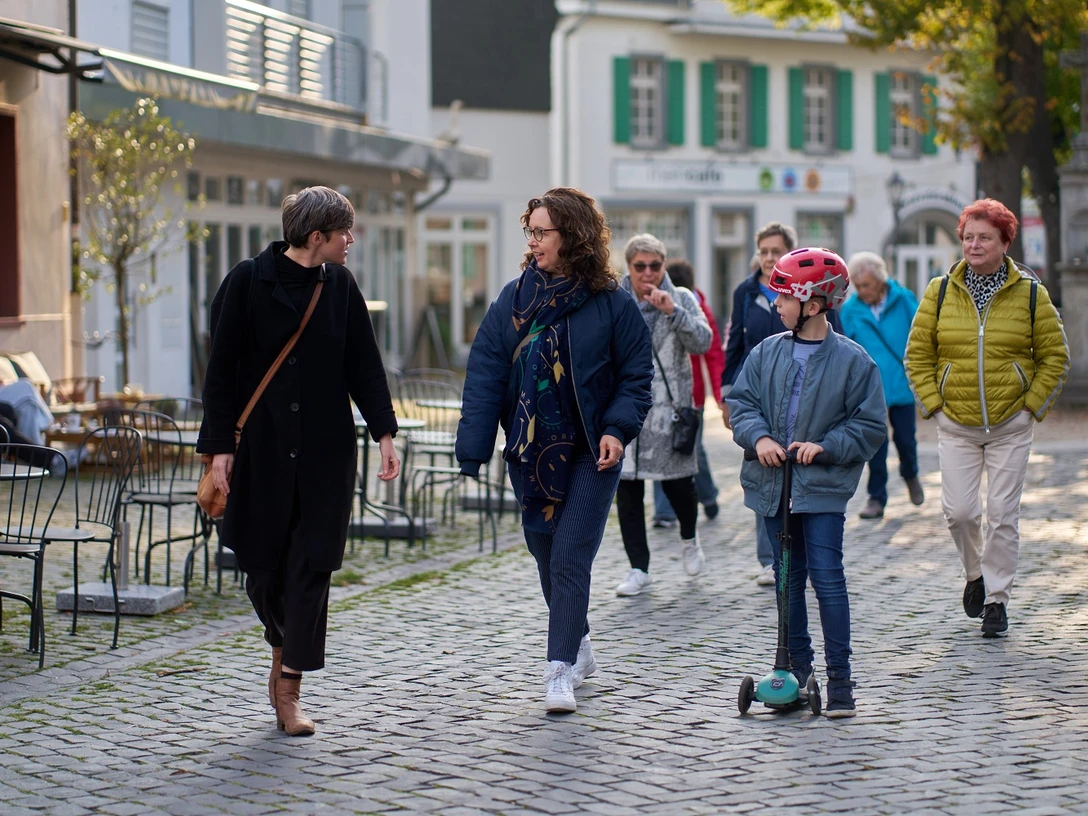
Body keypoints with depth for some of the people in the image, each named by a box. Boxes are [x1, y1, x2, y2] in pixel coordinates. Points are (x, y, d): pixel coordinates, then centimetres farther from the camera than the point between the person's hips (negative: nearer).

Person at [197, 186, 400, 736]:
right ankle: (284, 651, 33)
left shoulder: (340, 287, 5)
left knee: (312, 566, -4)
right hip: (261, 449, -2)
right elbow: (221, 370, -5)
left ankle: (289, 689, 1)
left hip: (326, 451, 2)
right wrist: (219, 448, -9)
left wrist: (383, 433, 0)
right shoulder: (247, 282, -5)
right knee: (263, 565, 5)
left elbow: (364, 365, 9)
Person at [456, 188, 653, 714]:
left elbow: (637, 375, -1)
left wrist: (618, 429, -17)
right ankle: (579, 643, 34)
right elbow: (485, 374, -4)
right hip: (531, 452, 4)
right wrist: (472, 448, -11)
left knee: (570, 558, -9)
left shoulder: (611, 304, -7)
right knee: (547, 557, 14)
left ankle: (561, 670, -6)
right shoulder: (513, 300, 0)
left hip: (591, 453, -4)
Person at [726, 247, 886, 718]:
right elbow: (741, 401, 7)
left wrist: (825, 446, -15)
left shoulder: (852, 360, -6)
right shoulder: (768, 352, 5)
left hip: (823, 488, -4)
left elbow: (870, 427, -3)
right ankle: (798, 669, 20)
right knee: (788, 578, 11)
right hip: (773, 484, 4)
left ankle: (839, 676, -4)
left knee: (826, 576, -9)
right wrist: (758, 436, -12)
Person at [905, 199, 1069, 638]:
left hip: (1010, 426, -1)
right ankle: (975, 573, 25)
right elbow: (918, 354, 8)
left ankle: (997, 597, 11)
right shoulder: (940, 291, 2)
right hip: (956, 426, 1)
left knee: (1002, 514, -2)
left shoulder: (1030, 293, -1)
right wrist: (933, 402, -1)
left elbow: (1055, 357, 5)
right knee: (959, 511, -3)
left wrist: (1031, 406, -2)